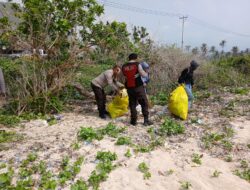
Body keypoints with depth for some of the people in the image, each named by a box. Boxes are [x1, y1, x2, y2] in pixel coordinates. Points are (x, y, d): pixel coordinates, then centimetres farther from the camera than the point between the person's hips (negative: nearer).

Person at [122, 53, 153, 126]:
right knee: (144, 103, 7)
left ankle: (133, 121, 16)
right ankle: (146, 120, 8)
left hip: (129, 88, 4)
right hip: (138, 87, -4)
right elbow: (143, 75, -9)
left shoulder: (124, 67, 4)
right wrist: (146, 74, 12)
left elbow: (125, 76, 11)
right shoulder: (137, 64, -7)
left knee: (132, 104, 14)